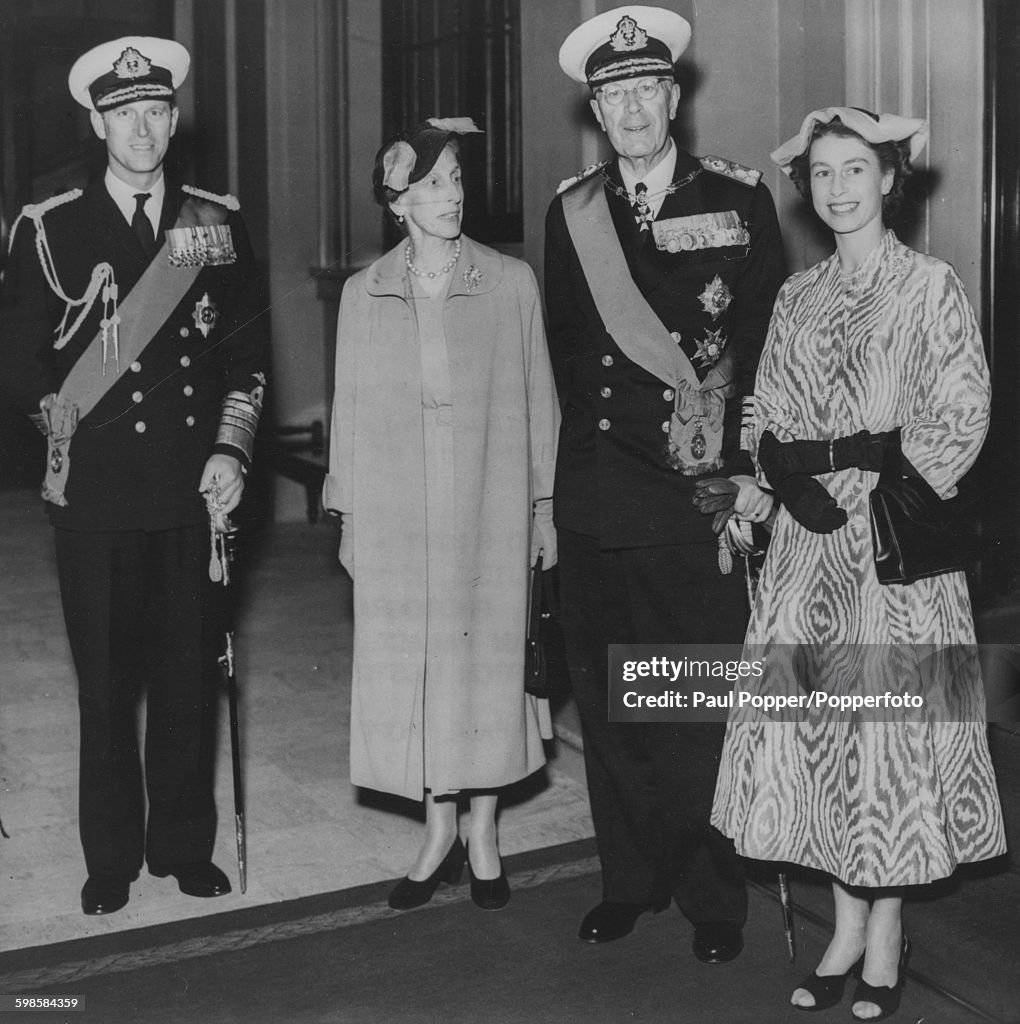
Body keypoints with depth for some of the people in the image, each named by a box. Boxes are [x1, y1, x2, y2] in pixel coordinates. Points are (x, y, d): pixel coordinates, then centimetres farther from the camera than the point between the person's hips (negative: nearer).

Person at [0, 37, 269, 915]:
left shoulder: (219, 225, 8)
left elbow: (247, 353, 9)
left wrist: (230, 450, -1)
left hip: (194, 487, 2)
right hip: (95, 490, -1)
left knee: (189, 675, 6)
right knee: (106, 680, 5)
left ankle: (184, 846, 21)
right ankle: (111, 858, 19)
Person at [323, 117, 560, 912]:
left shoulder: (511, 283, 0)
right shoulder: (364, 294, 4)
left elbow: (536, 398, 3)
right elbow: (351, 408, 7)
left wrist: (544, 505, 2)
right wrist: (348, 518, 6)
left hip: (489, 512, -1)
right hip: (396, 516, 1)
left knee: (488, 661, 6)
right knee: (411, 671, 5)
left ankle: (482, 833, 22)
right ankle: (439, 833, 22)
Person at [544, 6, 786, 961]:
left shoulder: (737, 199, 1)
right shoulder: (570, 211, 10)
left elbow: (768, 340, -1)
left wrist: (751, 470, -8)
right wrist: (586, 435, 10)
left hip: (695, 494, -3)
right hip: (592, 500, 3)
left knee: (701, 704, 2)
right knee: (606, 702, 10)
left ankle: (713, 896, 18)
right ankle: (628, 880, 25)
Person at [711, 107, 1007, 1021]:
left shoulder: (932, 287, -1)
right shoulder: (797, 298, 13)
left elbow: (962, 422, -8)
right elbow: (765, 421, 11)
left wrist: (838, 453, -14)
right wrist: (790, 477, -10)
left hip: (896, 543, -4)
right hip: (810, 540, 4)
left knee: (888, 727, -1)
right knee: (810, 722, 3)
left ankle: (885, 944, 13)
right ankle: (845, 931, 17)